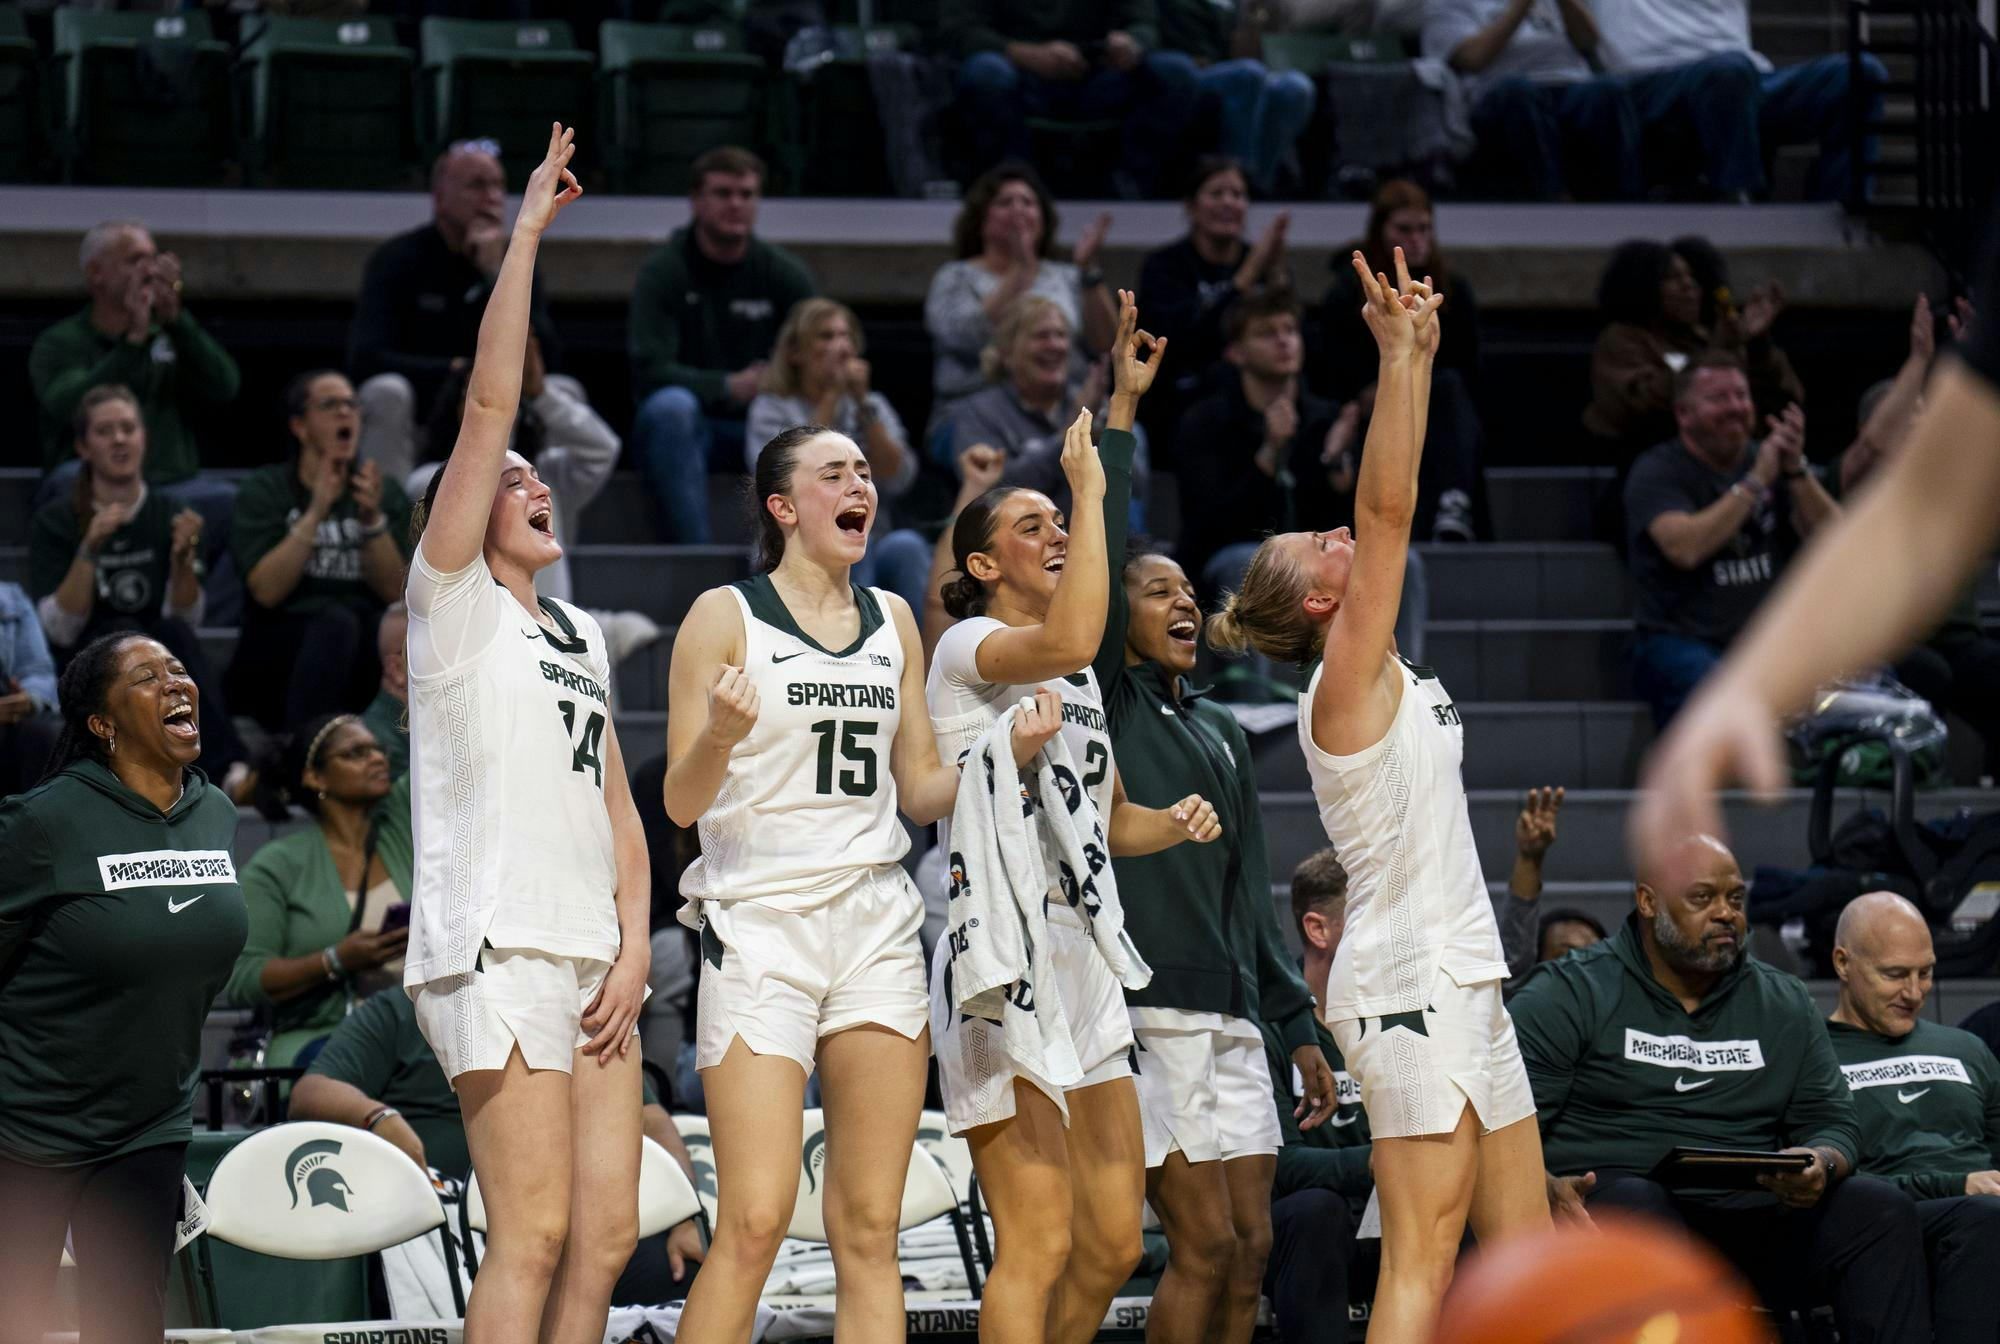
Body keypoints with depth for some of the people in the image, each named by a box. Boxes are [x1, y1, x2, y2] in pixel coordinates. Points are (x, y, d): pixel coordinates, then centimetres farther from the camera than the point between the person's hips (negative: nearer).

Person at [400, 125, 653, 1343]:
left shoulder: (581, 637, 23)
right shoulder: (453, 600, 2)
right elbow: (490, 404, -6)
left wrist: (633, 947, 6)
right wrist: (527, 231, -6)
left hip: (589, 954, 7)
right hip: (498, 948, -7)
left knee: (609, 1232, 4)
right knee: (534, 1234, -13)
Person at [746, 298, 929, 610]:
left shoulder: (873, 406, 17)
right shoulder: (772, 410, 9)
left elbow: (897, 479, -1)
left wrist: (862, 402, -6)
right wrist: (831, 398, -8)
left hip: (872, 561, 3)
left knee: (905, 545, -32)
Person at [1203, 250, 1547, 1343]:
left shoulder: (1389, 679, 15)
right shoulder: (1346, 681, -8)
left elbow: (1391, 510, 21)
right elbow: (1386, 509, -16)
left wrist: (1421, 357, 18)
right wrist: (1398, 356, -16)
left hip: (1460, 982, 9)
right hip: (1409, 978, -9)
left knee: (1525, 1251, 8)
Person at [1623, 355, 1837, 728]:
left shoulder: (1768, 458, 14)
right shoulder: (1657, 472, 0)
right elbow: (1684, 548, -20)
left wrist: (1796, 471, -12)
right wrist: (1756, 481, -17)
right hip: (1682, 639, -4)